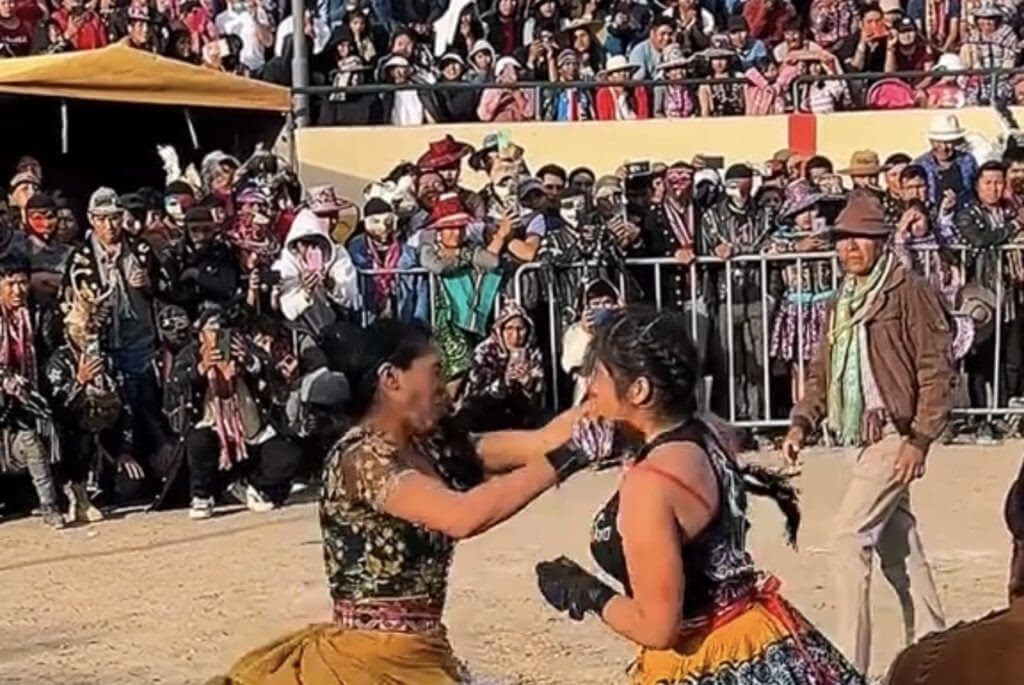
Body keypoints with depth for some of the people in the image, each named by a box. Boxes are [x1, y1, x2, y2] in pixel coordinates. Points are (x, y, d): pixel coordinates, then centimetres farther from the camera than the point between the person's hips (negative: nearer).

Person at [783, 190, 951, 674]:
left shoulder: (910, 292, -10)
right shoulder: (842, 303, 14)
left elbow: (937, 370, -13)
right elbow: (822, 371, 17)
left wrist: (921, 439, -18)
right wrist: (802, 422, 1)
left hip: (893, 438, -8)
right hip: (860, 442, 8)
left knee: (848, 540, -14)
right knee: (899, 551, 15)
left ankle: (849, 664, -12)